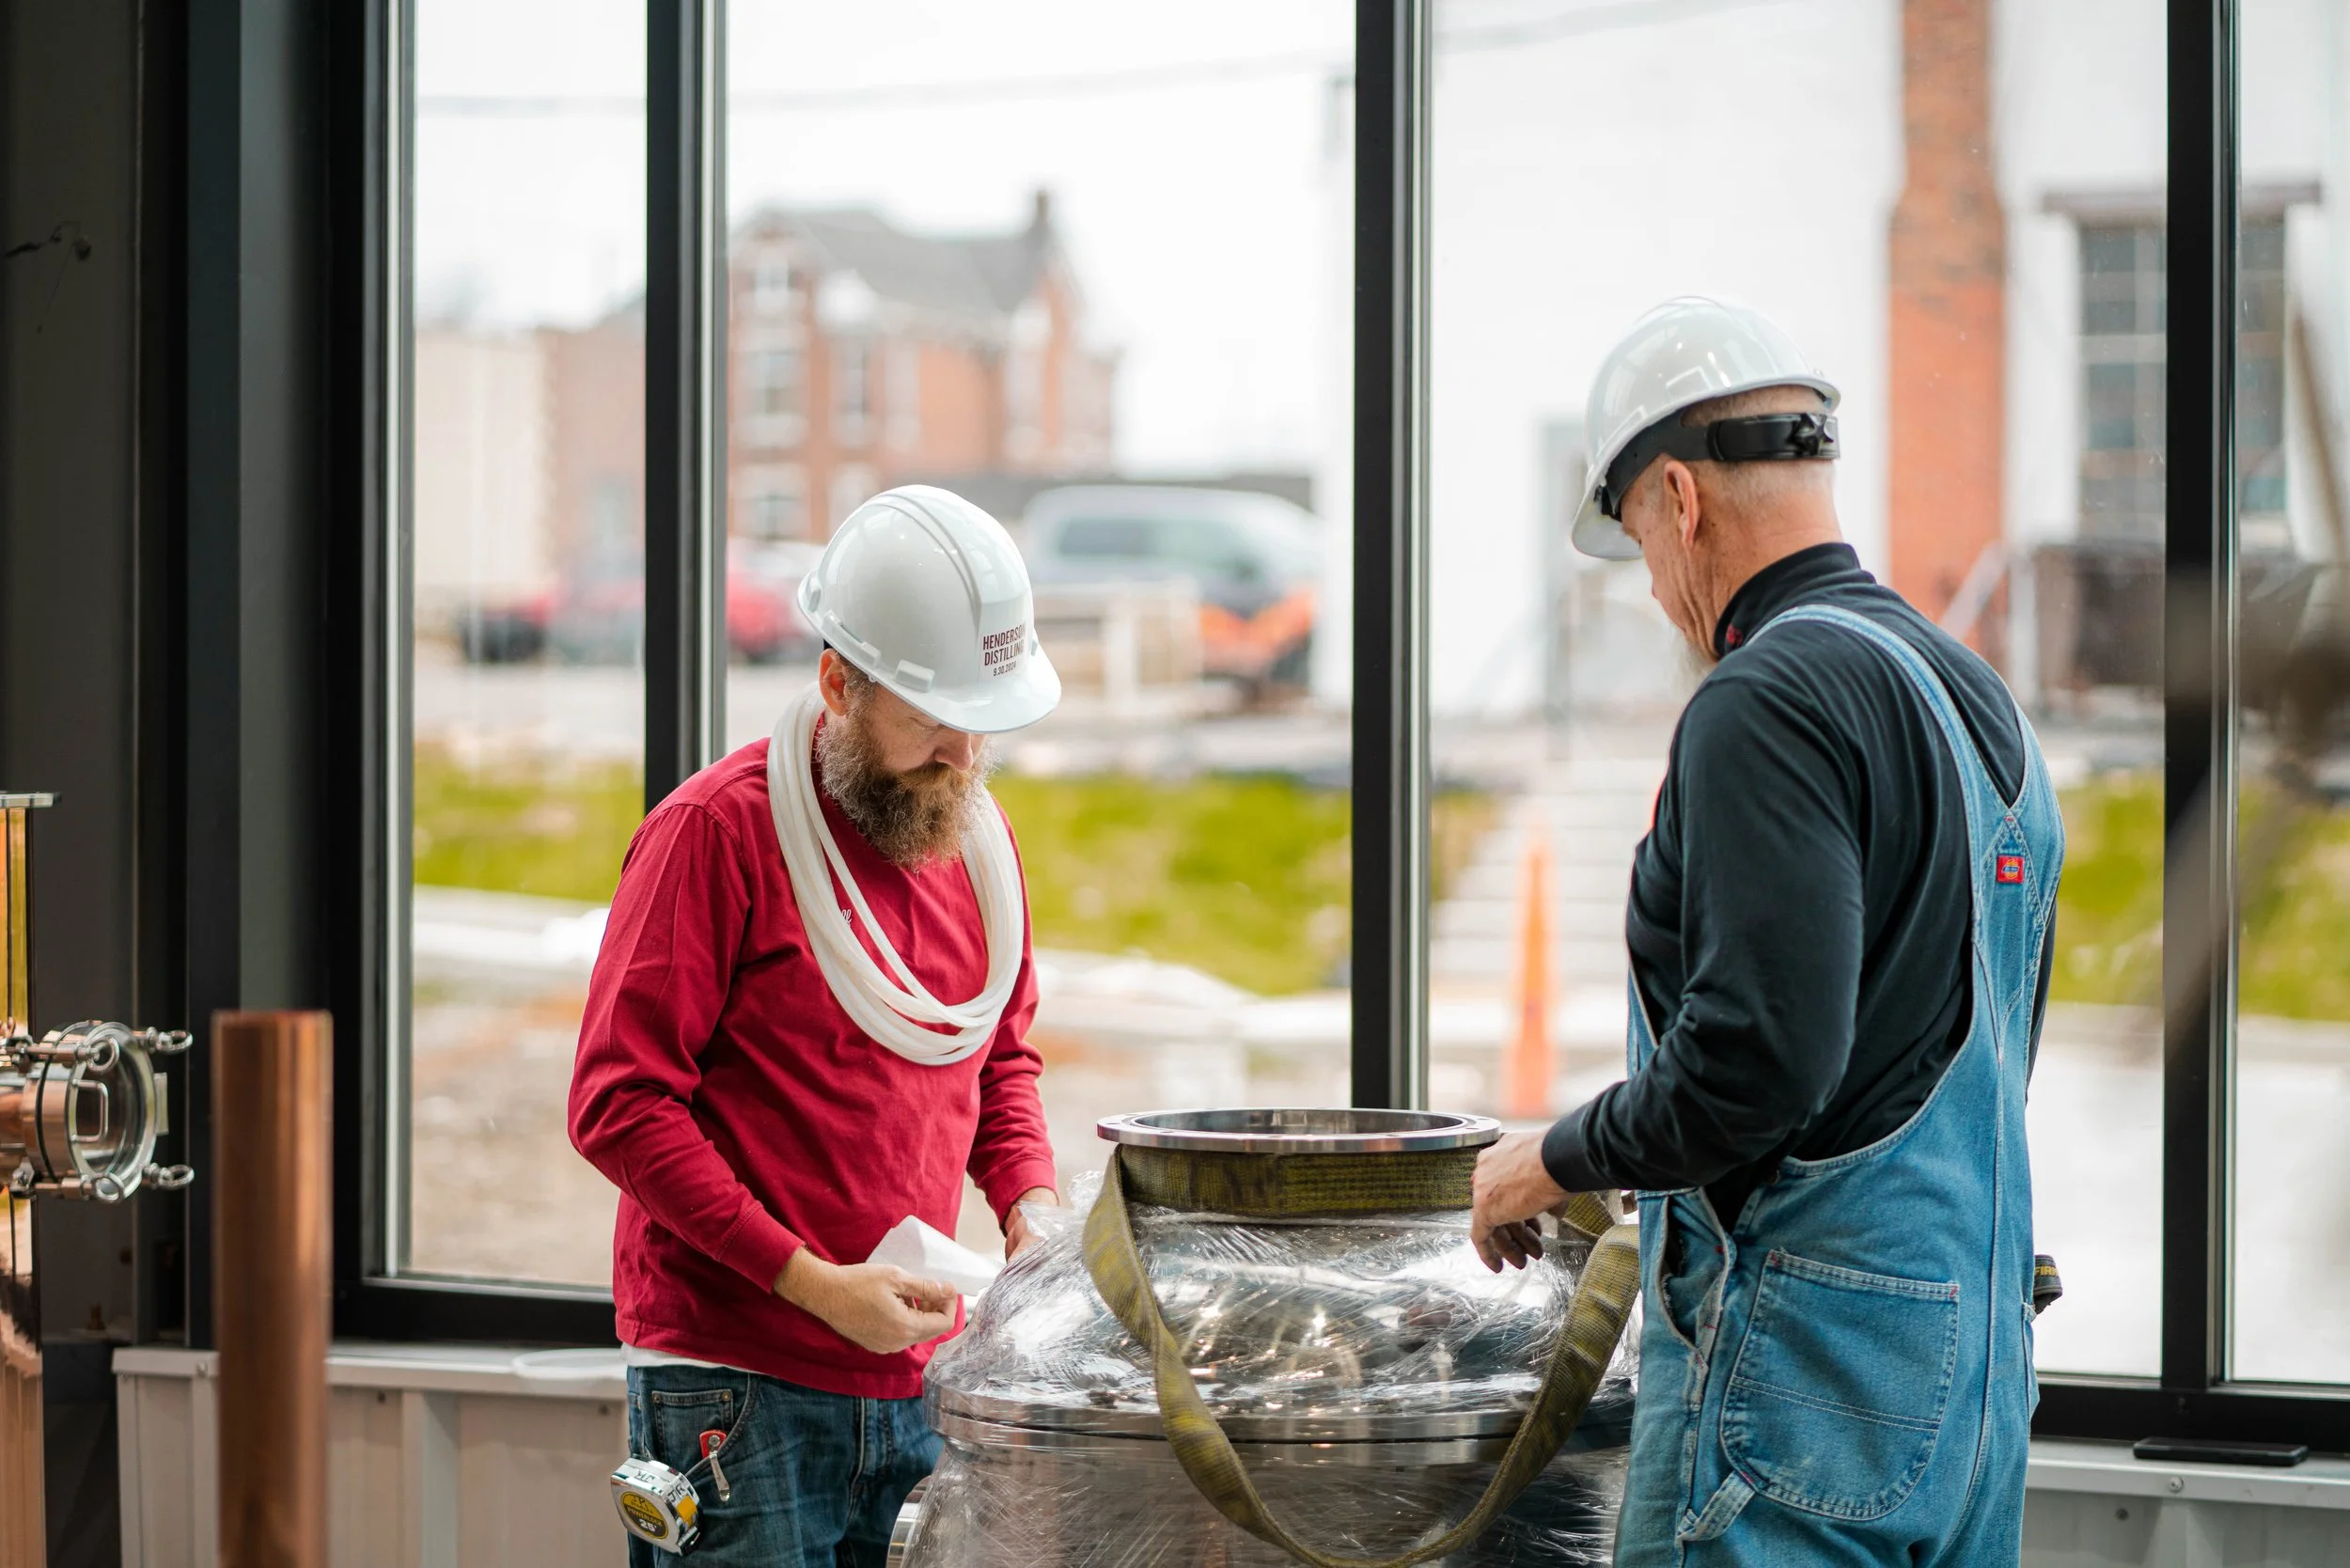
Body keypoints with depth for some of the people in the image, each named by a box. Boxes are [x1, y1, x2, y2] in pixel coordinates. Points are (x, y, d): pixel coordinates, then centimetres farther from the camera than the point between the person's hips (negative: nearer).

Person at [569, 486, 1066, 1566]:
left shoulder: (976, 834, 12)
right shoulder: (717, 830, -9)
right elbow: (619, 1105, -12)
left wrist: (1028, 1207, 4)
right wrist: (810, 1281, -16)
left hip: (918, 1383, 6)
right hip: (739, 1386, -6)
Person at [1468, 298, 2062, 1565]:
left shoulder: (1769, 700, -14)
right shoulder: (1981, 700, 16)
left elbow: (1759, 1055, -23)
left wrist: (1555, 1161, -6)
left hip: (1804, 1362, -10)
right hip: (1980, 1359, 10)